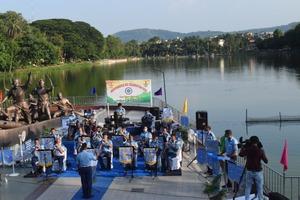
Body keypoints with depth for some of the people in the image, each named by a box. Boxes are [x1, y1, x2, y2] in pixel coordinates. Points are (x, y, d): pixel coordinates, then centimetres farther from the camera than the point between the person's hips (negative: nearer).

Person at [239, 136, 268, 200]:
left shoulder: (247, 149, -6)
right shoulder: (260, 150, -12)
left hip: (249, 171, 2)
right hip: (258, 172, -2)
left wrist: (243, 146, 21)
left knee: (248, 188, 13)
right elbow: (266, 161, -6)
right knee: (260, 188, 9)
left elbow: (240, 154, 11)